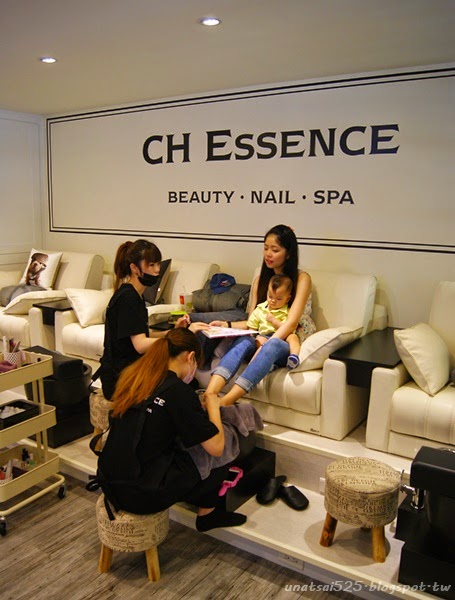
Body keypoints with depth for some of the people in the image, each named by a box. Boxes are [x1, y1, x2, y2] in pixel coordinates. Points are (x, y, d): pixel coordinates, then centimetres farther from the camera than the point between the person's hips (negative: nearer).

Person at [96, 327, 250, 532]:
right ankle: (207, 513, 28)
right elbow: (216, 448, -14)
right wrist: (213, 407, 2)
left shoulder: (132, 375, 2)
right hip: (139, 495, -7)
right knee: (224, 457, 8)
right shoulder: (179, 391, -18)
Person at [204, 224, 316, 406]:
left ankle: (225, 402, -54)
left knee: (272, 346, -39)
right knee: (242, 341, -31)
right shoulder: (260, 281, 14)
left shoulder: (301, 279, -3)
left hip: (292, 343, -4)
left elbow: (291, 323, -14)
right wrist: (228, 325, -7)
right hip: (265, 340, 4)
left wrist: (267, 343, -28)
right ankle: (208, 396, -51)